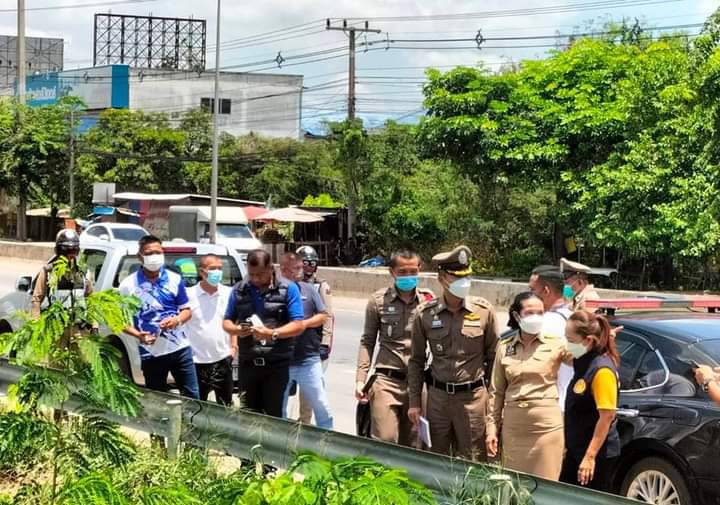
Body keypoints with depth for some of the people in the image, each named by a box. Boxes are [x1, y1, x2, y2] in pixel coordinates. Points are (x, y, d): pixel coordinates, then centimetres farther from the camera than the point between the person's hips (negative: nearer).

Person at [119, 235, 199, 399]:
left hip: (179, 348, 1)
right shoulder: (128, 285, -4)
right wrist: (137, 334, -17)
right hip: (151, 353, -1)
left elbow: (187, 311, 8)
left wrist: (177, 320, -14)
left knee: (192, 396, 5)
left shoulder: (175, 279, 2)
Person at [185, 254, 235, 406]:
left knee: (226, 405, 13)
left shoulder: (228, 293, 2)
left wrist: (234, 346, 4)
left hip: (223, 359, 3)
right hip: (197, 361, -2)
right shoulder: (189, 295, -8)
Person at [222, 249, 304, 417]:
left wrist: (272, 333, -20)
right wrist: (236, 330, -9)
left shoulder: (288, 289, -2)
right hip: (247, 363, 3)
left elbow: (298, 326, -6)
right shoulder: (239, 290, 9)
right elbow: (227, 322, 14)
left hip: (276, 363, -3)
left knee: (273, 416, -1)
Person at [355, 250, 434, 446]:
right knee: (384, 441, -9)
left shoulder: (429, 301, 4)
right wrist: (361, 379, 1)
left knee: (411, 444, 6)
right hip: (386, 380, -2)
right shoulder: (379, 300, 2)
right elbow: (367, 342, 8)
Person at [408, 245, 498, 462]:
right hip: (437, 397, 2)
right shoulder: (425, 314, 0)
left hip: (473, 396, -2)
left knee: (472, 464, 2)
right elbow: (416, 360, 8)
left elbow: (493, 357, 4)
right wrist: (414, 402, 4)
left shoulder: (484, 311, -3)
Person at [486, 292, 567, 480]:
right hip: (513, 428, 3)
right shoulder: (504, 347, 8)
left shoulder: (555, 344, 0)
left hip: (547, 427, -3)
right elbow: (496, 392, 11)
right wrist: (492, 428, 7)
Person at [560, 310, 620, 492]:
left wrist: (590, 456, -24)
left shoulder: (602, 370, -20)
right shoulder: (583, 363, 8)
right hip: (576, 450, 9)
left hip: (597, 453, -9)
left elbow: (607, 416, -22)